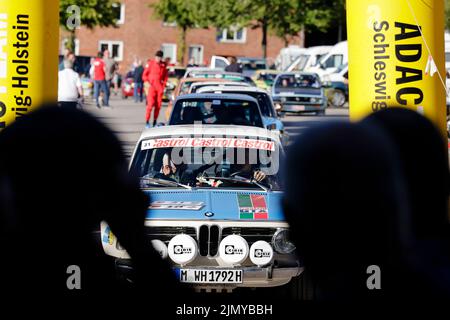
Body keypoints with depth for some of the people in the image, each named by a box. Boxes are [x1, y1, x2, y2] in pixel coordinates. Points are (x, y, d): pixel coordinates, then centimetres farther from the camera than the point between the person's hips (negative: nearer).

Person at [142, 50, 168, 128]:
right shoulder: (151, 64, -1)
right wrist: (148, 82, -8)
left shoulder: (163, 65, 9)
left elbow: (166, 75, 19)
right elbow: (145, 75, 2)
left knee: (158, 105, 3)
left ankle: (155, 121, 11)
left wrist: (164, 83, 7)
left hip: (160, 87, 4)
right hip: (152, 86, -4)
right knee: (150, 104, -11)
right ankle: (147, 121, -8)